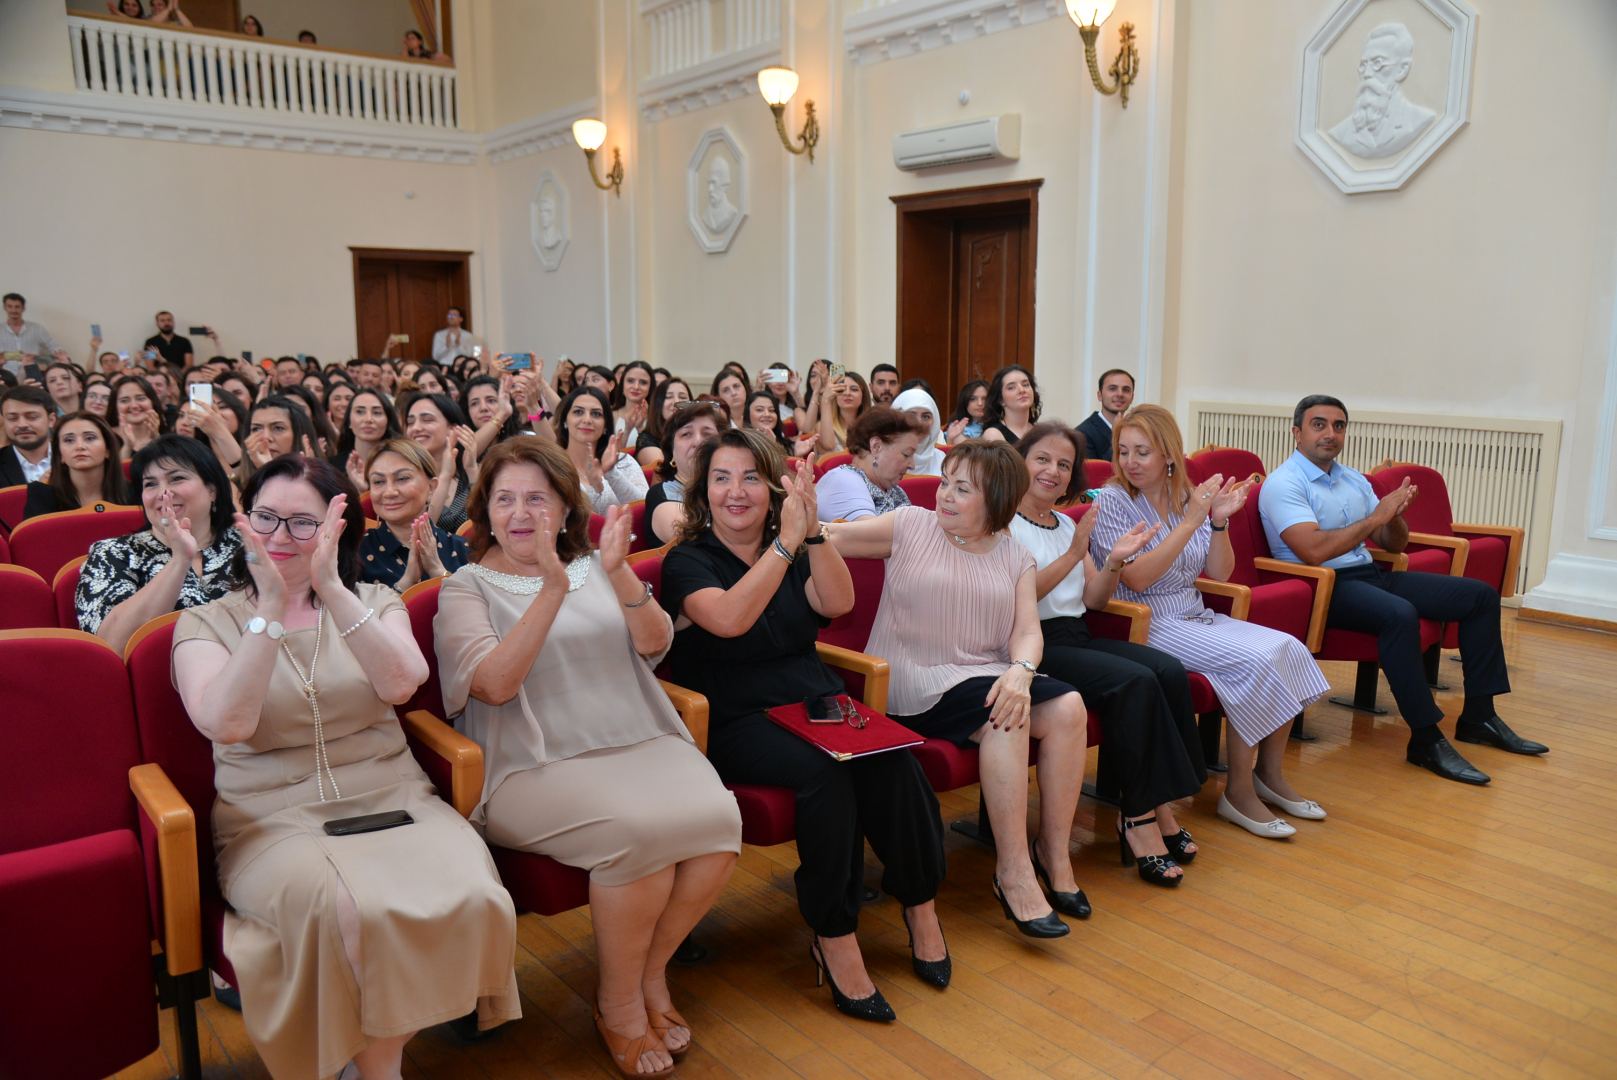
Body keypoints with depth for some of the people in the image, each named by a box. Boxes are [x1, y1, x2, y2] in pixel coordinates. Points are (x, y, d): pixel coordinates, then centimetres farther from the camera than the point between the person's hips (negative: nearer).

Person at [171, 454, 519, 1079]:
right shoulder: (207, 623, 7)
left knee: (470, 898, -28)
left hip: (392, 800, 2)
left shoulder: (374, 604, 11)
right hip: (272, 820, -2)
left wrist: (331, 590, -19)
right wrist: (272, 607, -18)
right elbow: (227, 724, -13)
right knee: (348, 913, -34)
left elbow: (401, 685, -11)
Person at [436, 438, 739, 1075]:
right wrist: (551, 591, -21)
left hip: (640, 742, 4)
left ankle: (652, 971, 3)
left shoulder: (593, 569, 15)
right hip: (536, 766, -4)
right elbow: (493, 683, -13)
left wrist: (619, 574, -16)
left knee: (717, 817, -23)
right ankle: (619, 1002, -4)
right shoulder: (467, 588, 5)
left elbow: (655, 644, 1)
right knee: (637, 830, -31)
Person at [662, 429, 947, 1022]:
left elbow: (838, 602, -3)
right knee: (823, 770, -34)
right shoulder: (688, 560, 0)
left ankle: (920, 904, -7)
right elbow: (729, 618, -21)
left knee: (892, 759, -25)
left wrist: (812, 531, -16)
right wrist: (786, 541, -23)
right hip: (736, 723, -4)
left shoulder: (793, 554, 16)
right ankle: (834, 937, -21)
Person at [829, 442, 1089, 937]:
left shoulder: (1015, 558, 12)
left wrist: (1020, 671, -22)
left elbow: (1028, 631, -1)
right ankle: (1013, 872, -23)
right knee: (1002, 717, -31)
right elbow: (832, 537, -4)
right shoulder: (910, 526, 4)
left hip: (989, 675, 4)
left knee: (1068, 705, -21)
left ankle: (1054, 851, -7)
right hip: (915, 681, -4)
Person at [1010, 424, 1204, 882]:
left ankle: (1160, 806, -13)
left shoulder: (1068, 525, 20)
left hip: (1078, 637, 7)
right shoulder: (1004, 525, -3)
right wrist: (1073, 555, -20)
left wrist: (1114, 561, -1)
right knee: (1135, 681, -27)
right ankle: (1139, 819, -19)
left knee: (1170, 671, -17)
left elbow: (1094, 599, 16)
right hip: (1036, 645, -7)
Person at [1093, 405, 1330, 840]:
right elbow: (1137, 579, -20)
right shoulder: (1112, 501, -10)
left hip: (1195, 616, 7)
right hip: (1147, 625, -7)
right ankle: (1238, 792, -11)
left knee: (1290, 649, -10)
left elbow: (1219, 575, 8)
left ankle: (1270, 775, 4)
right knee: (1254, 660, -23)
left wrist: (1219, 521, -8)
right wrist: (1189, 522, -21)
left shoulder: (1187, 496, 7)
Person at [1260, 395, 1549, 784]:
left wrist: (1395, 516, -7)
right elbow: (1314, 551, -24)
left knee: (1480, 595, 4)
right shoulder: (1284, 484, -10)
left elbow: (1395, 544, 16)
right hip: (1326, 587, -9)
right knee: (1400, 614, -37)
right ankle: (1426, 740, -27)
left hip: (1372, 575, 9)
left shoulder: (1354, 480, 16)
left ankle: (1478, 716, 9)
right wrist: (1374, 518, -17)